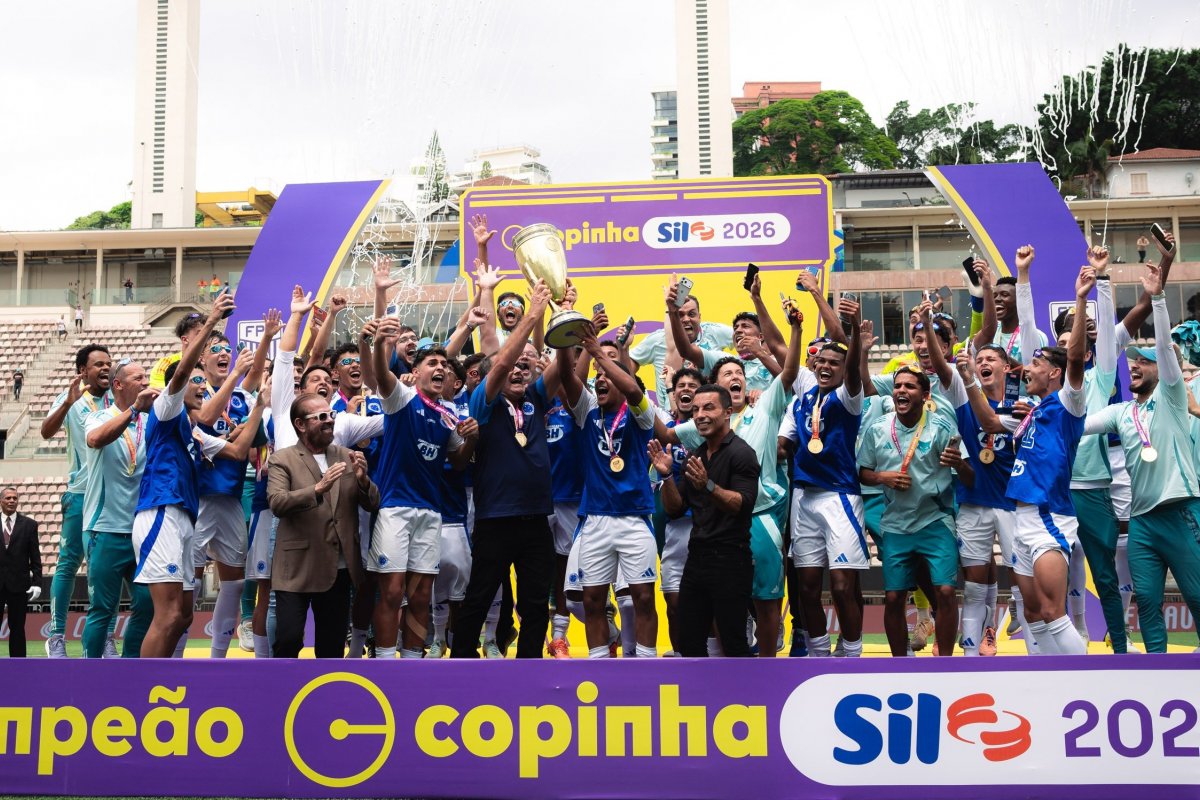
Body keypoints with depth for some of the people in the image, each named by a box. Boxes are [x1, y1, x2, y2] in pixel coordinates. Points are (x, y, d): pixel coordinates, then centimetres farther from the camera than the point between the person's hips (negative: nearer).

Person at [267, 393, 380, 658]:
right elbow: (277, 503, -17)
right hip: (297, 568, -4)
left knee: (333, 643, 12)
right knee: (288, 638, -9)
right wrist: (317, 489, -30)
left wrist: (363, 480, -12)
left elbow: (373, 504, 9)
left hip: (339, 568, 4)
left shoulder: (347, 457, 11)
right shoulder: (282, 460, -2)